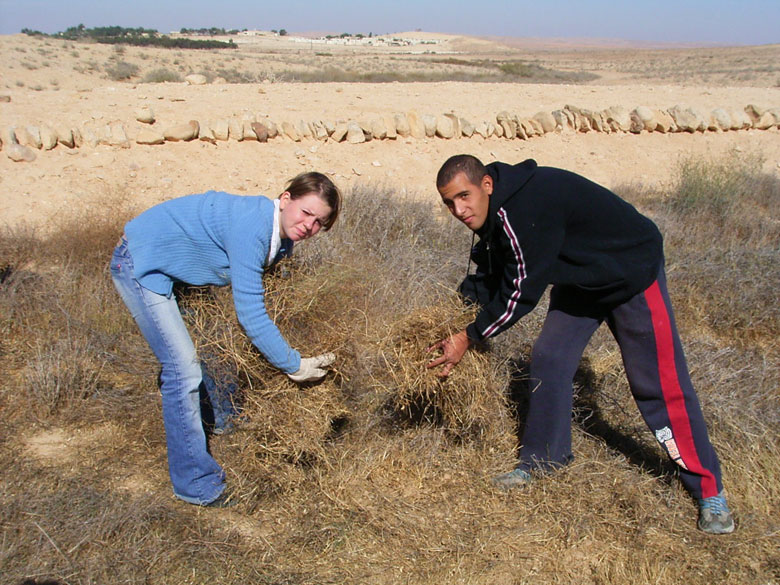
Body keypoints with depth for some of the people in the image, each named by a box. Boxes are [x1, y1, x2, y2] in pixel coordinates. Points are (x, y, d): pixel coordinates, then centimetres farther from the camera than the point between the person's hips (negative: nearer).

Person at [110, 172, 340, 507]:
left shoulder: (282, 240, -5)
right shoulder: (252, 228, -33)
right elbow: (250, 313, -32)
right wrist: (294, 365, -24)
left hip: (182, 266, 10)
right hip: (142, 264, -9)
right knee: (184, 370, -13)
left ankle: (227, 421, 49)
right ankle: (195, 485, -1)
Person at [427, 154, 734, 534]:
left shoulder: (528, 206, -35)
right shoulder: (496, 209, -7)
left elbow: (522, 291, -30)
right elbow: (490, 279, 7)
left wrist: (468, 338, -21)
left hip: (632, 271, -8)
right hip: (580, 277, 8)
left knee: (659, 383, -6)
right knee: (548, 360, 4)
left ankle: (709, 490, 7)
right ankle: (541, 463, 20)